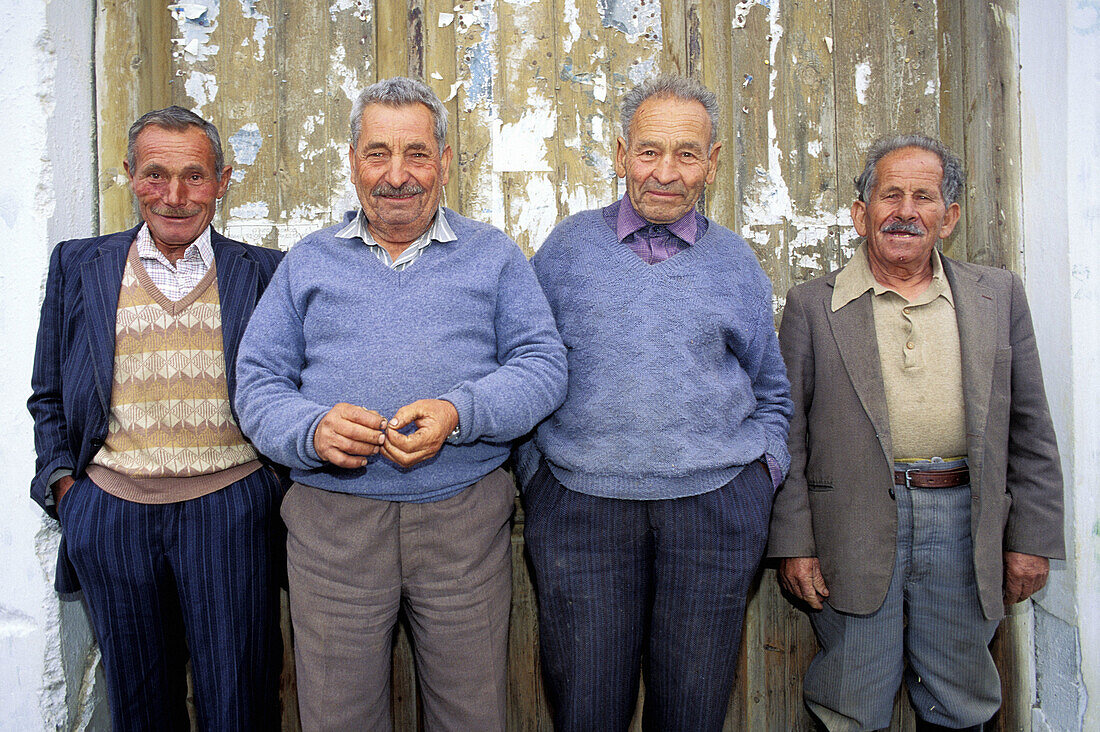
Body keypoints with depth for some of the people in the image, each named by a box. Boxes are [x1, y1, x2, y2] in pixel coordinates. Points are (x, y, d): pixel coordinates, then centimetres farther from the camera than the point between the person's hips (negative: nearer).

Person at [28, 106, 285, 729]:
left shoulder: (264, 273, 4)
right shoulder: (78, 266, 9)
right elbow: (49, 397, 15)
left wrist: (292, 486, -2)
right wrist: (62, 482, 3)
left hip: (230, 508, -1)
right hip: (110, 510, 2)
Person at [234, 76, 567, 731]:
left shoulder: (494, 255, 7)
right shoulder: (309, 261, 11)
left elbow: (544, 364, -2)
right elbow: (258, 381, 7)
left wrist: (458, 414, -20)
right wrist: (310, 430, -16)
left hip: (465, 520, 0)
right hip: (332, 523, 1)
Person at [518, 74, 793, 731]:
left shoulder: (736, 262, 10)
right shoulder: (568, 247, 7)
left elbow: (770, 392, 18)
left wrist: (763, 473, 5)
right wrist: (535, 475, 1)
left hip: (714, 505, 1)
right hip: (581, 504, -1)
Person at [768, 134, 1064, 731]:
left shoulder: (998, 297, 8)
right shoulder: (811, 307, 0)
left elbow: (1028, 429, 9)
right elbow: (787, 436, -1)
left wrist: (1031, 538, 5)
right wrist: (793, 544, -5)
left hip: (963, 523, 3)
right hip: (856, 528, -2)